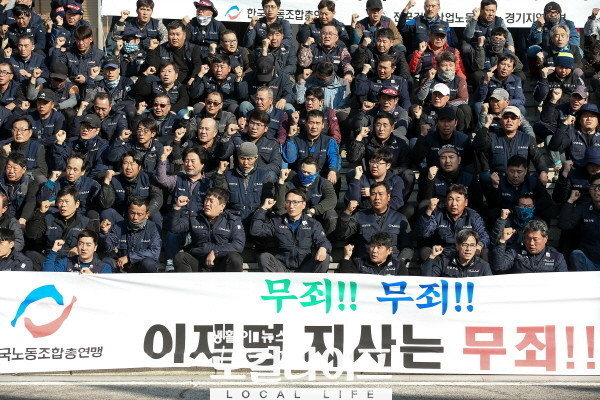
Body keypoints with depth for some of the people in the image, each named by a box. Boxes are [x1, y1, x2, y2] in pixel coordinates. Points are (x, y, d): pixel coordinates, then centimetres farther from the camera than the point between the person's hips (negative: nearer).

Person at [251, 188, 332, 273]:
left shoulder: (313, 224, 10)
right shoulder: (277, 222, 11)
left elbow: (323, 241, 0)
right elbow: (255, 231, 3)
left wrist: (323, 248, -26)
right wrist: (263, 208, -2)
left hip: (304, 268, 0)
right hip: (282, 268, 1)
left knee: (325, 258, -27)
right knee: (264, 257, -27)